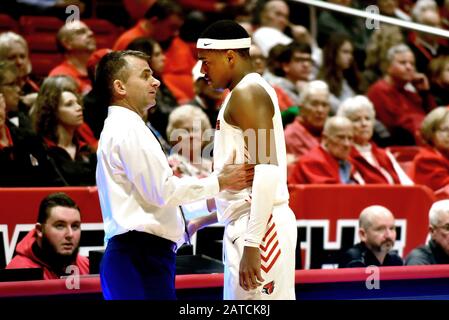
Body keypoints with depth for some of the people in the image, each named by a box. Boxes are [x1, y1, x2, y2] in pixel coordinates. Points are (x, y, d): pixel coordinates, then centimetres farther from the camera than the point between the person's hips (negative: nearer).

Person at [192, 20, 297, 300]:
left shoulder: (246, 92, -10)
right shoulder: (249, 91, 20)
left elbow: (266, 171, -21)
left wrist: (251, 244, -25)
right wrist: (206, 219, 27)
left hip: (259, 226, -10)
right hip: (248, 224, 10)